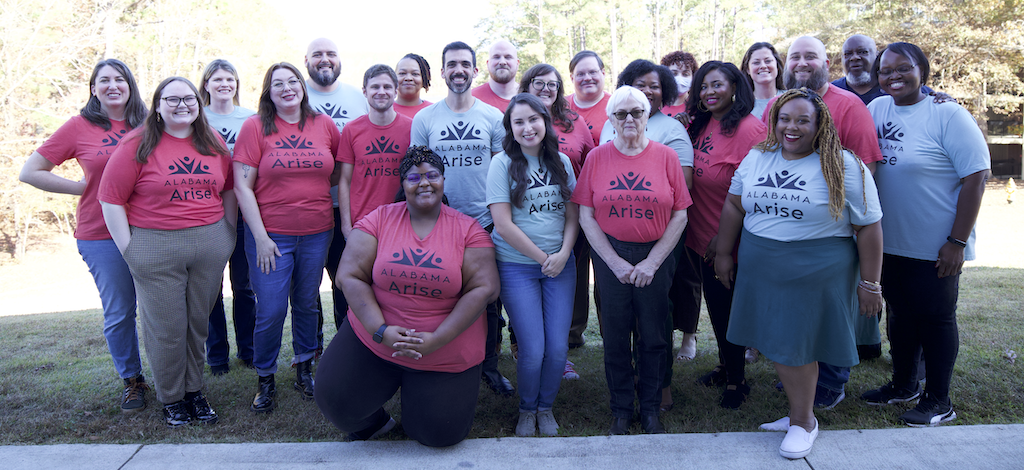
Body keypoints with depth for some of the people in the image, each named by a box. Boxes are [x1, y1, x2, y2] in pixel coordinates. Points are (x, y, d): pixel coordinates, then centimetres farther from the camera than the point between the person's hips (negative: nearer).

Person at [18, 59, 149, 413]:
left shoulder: (146, 125, 5)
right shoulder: (81, 126, -1)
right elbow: (30, 172, 2)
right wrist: (84, 188, -4)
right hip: (102, 235, -2)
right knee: (119, 313, 5)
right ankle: (132, 380, 24)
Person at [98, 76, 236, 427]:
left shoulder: (213, 144, 8)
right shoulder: (138, 145, -4)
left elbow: (228, 189, 17)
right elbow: (111, 199, -5)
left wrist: (229, 232, 11)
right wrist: (128, 248, -8)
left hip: (211, 243, 4)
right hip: (155, 248, -3)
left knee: (199, 322, 12)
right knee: (166, 328, 4)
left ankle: (194, 391, 28)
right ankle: (171, 399, 21)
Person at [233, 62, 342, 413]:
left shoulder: (324, 124, 4)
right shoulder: (255, 127, -4)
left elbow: (340, 173, 18)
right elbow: (242, 185, -7)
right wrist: (260, 236, -12)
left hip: (317, 233, 3)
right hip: (271, 235, -2)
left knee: (307, 303, 15)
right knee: (271, 311, 0)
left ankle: (304, 368, 33)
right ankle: (265, 379, 21)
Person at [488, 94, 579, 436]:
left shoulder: (561, 162, 7)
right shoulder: (503, 163, -5)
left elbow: (573, 215, 8)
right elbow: (503, 223, -10)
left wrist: (563, 254, -8)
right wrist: (542, 257, -9)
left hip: (561, 265, 3)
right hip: (516, 266, -3)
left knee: (558, 347, 0)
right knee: (533, 349, -6)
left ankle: (546, 407, 27)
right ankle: (526, 410, 23)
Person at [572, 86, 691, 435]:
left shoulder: (666, 157, 0)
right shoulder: (597, 158, 0)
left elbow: (680, 214, -2)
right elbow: (586, 216, -2)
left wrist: (652, 262, -9)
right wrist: (616, 262, -9)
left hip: (656, 256, 0)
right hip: (610, 256, 0)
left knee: (653, 335, 9)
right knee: (615, 336, 8)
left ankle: (650, 407, 28)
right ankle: (621, 409, 25)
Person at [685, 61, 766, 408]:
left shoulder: (749, 129, -17)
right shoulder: (700, 125, 6)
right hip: (701, 237, 7)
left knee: (727, 308, 5)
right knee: (714, 304, 20)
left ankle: (737, 380, 25)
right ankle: (725, 366, 40)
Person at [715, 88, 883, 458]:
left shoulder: (843, 167, -8)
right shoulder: (756, 158, 5)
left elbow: (868, 226, -6)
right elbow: (734, 206, 12)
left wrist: (869, 283, -7)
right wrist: (724, 254, 12)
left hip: (816, 275, -4)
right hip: (761, 272, 5)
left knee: (796, 347, 2)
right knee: (776, 343, 9)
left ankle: (803, 422, 22)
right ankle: (799, 412, 29)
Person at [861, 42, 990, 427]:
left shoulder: (948, 115, -12)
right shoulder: (877, 109, 4)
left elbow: (976, 177, -13)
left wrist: (957, 242, -17)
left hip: (935, 247, -5)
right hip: (890, 242, 5)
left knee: (935, 317, 6)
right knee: (900, 313, 17)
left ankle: (938, 400, 21)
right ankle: (904, 385, 34)